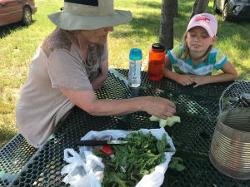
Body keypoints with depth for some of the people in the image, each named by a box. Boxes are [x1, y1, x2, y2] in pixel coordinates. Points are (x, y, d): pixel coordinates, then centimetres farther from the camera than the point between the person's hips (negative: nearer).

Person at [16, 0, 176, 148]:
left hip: (72, 112, 6)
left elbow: (103, 74, 0)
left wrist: (83, 93, -19)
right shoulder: (60, 52, -34)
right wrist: (144, 103, -33)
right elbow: (92, 107, -34)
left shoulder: (97, 37, -13)